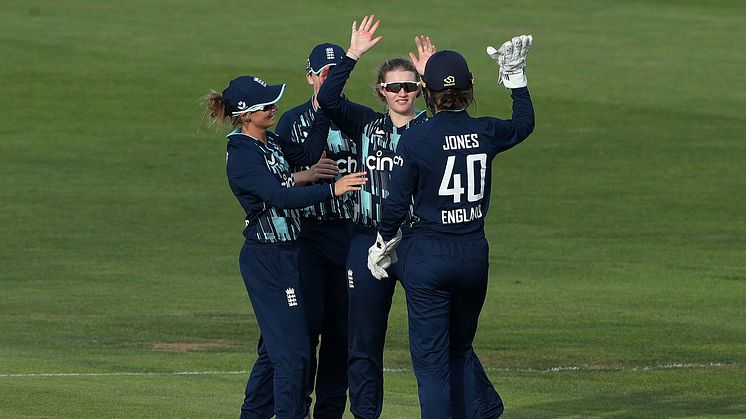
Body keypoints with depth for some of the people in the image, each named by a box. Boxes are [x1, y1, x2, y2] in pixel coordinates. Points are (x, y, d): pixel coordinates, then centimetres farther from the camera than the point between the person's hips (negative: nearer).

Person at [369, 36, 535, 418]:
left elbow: (397, 203, -7)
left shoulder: (415, 139, -12)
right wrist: (515, 75, 30)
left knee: (430, 358, 0)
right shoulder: (485, 133, -1)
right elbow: (524, 123, 22)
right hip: (475, 254, 4)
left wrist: (383, 243, 10)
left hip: (429, 257, -4)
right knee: (461, 348, 19)